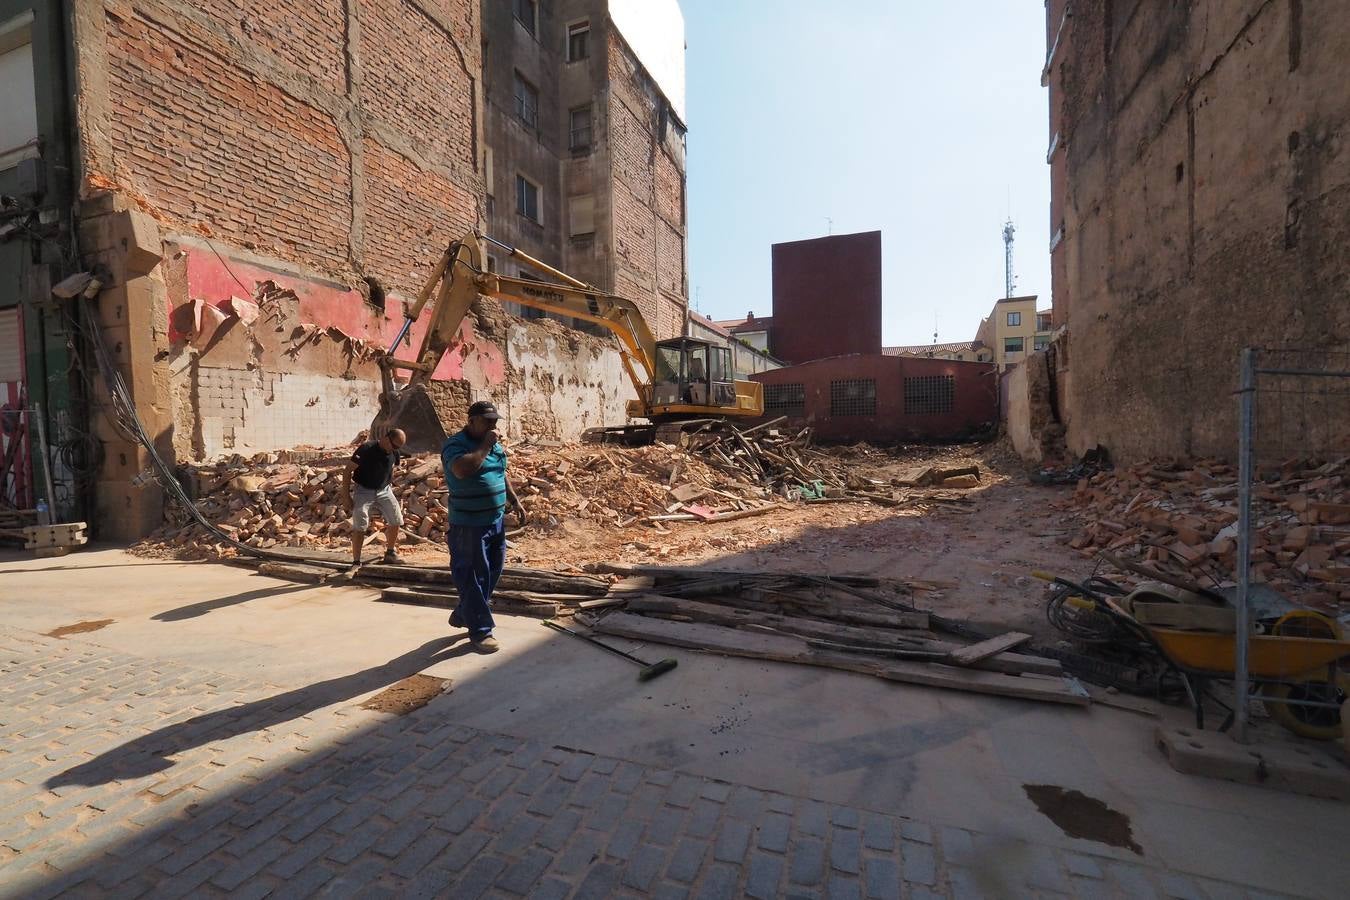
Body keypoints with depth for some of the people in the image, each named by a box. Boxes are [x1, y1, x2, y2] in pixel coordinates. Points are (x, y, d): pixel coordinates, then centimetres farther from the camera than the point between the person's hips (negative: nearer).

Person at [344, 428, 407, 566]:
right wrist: (346, 496, -14)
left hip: (384, 490, 5)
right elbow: (348, 470, -14)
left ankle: (390, 553, 21)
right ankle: (356, 562, 0)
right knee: (359, 526, -10)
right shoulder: (366, 449, -21)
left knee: (396, 521, 2)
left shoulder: (394, 454, -5)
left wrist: (390, 485, 12)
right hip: (363, 490, -5)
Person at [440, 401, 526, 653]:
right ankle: (480, 630, 13)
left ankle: (462, 615, 37)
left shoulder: (495, 444, 11)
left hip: (496, 521, 8)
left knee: (492, 573, 18)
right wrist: (484, 446, -24)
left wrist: (514, 501, 18)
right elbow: (462, 469, -34)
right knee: (473, 578, 1)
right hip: (469, 526, -8)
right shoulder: (455, 444, -13)